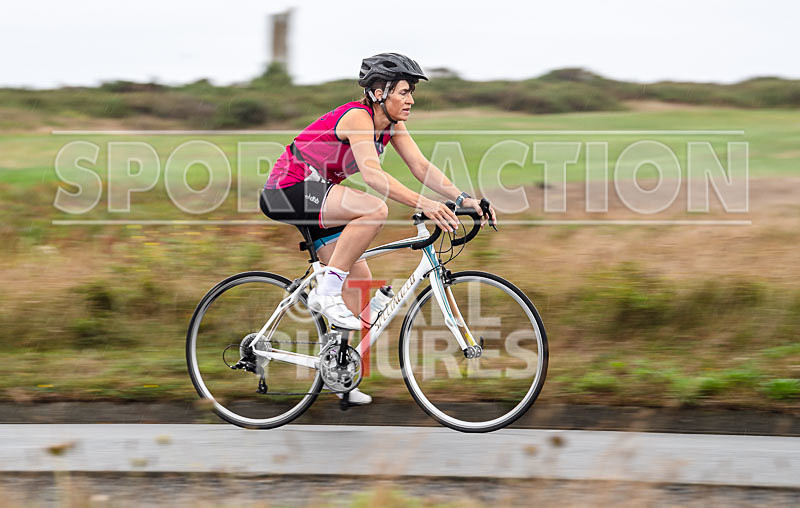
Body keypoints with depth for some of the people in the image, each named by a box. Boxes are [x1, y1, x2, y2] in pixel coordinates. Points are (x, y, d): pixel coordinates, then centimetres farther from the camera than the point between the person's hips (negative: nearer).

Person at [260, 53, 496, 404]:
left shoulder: (391, 124, 3)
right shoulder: (357, 116, -23)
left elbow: (422, 167, -3)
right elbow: (372, 174, -38)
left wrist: (463, 199, -17)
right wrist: (422, 204, -48)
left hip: (314, 197, 10)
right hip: (288, 190, -10)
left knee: (359, 280, 2)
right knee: (375, 209, -30)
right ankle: (325, 292, -23)